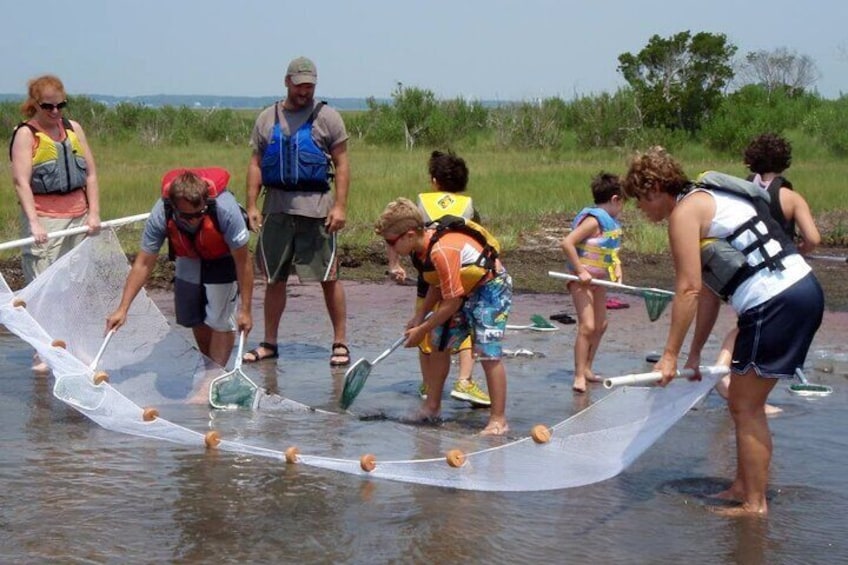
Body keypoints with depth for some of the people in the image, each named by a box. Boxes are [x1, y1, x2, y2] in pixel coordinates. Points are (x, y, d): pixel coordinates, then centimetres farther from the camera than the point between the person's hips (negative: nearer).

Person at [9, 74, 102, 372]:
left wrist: (93, 213, 1)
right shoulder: (25, 134, -4)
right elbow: (21, 181, -14)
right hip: (44, 219, -5)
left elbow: (91, 174, 11)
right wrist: (34, 222, -24)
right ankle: (41, 353, -2)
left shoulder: (73, 129, 11)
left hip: (77, 217, 5)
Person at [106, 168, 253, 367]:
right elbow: (143, 264, -22)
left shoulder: (225, 209, -40)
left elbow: (243, 261, -29)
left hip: (222, 259, -3)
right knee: (193, 319, 9)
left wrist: (245, 310, -25)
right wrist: (122, 309, -24)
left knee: (220, 321, -11)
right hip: (189, 259, 3)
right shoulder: (161, 214, -33)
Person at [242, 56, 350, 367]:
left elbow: (342, 163, 0)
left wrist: (340, 206, -9)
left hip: (316, 207, -3)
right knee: (274, 279, 9)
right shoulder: (267, 118, 12)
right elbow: (255, 163, 12)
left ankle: (340, 343, 6)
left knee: (329, 277, -2)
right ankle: (269, 343, 19)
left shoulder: (327, 117, 3)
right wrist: (251, 205, 3)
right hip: (276, 207, 3)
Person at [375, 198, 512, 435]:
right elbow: (437, 285, 9)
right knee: (439, 342, 13)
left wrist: (422, 330, -18)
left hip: (491, 287, -10)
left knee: (488, 352, -15)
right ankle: (431, 407, 24)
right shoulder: (426, 241, -7)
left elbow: (452, 302, -28)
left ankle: (498, 420, -10)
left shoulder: (442, 251, -33)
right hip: (465, 290, 10)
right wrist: (420, 316, 4)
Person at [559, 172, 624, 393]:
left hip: (599, 280, 10)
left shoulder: (611, 222, 8)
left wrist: (617, 269, 0)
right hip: (583, 280, -10)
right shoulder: (594, 220, -19)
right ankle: (579, 376, -9)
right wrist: (580, 271, -25)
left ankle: (587, 368, 30)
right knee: (587, 326, -14)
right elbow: (567, 243, -27)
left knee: (600, 325, 16)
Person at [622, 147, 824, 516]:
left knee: (745, 407, 1)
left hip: (774, 302, -10)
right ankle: (743, 486, 28)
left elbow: (688, 289, -12)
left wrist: (670, 355, -8)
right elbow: (710, 289, 23)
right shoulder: (708, 202, 22)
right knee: (747, 404, 19)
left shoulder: (684, 211, -6)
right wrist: (695, 352, 24)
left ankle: (754, 505, 8)